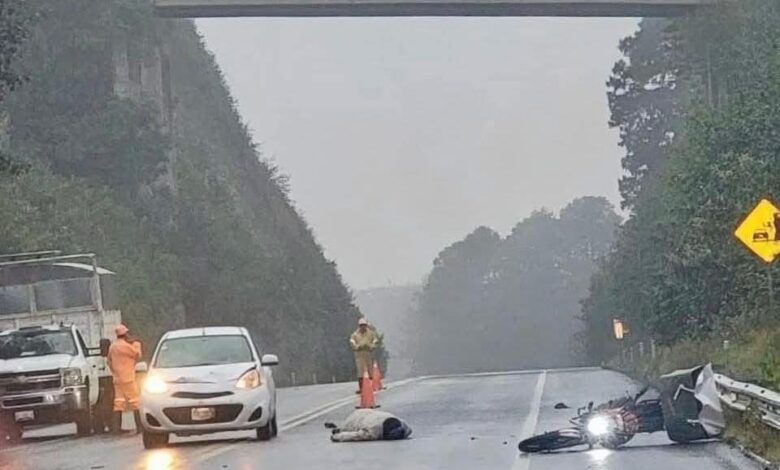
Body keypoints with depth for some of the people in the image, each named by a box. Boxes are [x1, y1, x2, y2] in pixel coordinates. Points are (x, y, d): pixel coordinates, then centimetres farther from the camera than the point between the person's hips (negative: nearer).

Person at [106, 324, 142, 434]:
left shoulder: (113, 346, 12)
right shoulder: (125, 345, -14)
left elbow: (109, 360, 20)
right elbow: (137, 355, -5)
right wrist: (136, 344, 8)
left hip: (117, 379, 8)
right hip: (127, 378, -8)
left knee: (119, 403, 7)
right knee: (135, 402, -4)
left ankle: (116, 427, 3)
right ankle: (139, 426, -7)